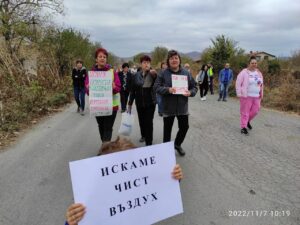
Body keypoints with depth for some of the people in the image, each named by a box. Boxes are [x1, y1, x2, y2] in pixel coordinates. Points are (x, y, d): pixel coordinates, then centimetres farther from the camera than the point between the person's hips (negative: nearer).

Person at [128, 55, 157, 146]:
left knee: (149, 122, -4)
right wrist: (130, 103, 5)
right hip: (139, 103, 3)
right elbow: (133, 90, 4)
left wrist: (155, 75, -44)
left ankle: (149, 142, 5)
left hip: (150, 102, -3)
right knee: (141, 121, 15)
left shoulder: (152, 74, -7)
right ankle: (143, 135, 41)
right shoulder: (137, 75, 0)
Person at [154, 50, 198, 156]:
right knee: (167, 129, 9)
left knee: (184, 127, 13)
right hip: (168, 107, -3)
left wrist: (190, 92, -14)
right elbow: (157, 87, -8)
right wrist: (167, 89, -24)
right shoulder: (164, 73, -5)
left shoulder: (186, 73, 3)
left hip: (182, 106, 3)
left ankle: (177, 144, 40)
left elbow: (194, 87, 8)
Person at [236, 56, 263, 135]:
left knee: (255, 111, 10)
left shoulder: (259, 73, 11)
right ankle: (243, 127, 8)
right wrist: (240, 94, -14)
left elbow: (261, 84, 20)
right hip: (246, 96, -6)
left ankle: (248, 121, 36)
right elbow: (238, 83, -10)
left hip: (256, 96, 6)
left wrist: (261, 94, 14)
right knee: (245, 112, -1)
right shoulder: (244, 72, -9)